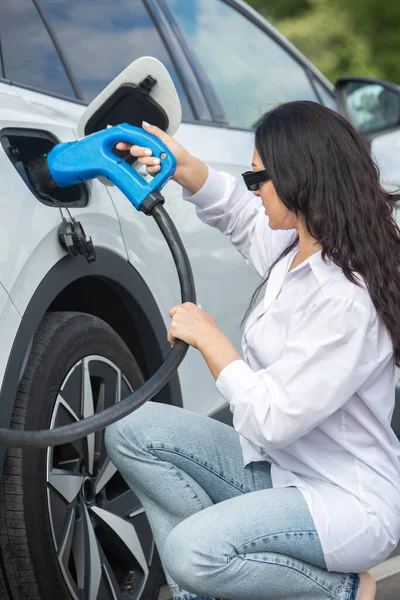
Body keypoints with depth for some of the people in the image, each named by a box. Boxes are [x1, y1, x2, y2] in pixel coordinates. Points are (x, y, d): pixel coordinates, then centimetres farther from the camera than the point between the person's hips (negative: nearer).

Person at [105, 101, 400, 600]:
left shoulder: (347, 301, -27)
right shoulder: (294, 248, 0)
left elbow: (270, 419, -28)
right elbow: (238, 213, 23)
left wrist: (207, 337, -15)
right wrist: (185, 167, 4)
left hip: (347, 502, -9)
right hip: (277, 467, 9)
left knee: (192, 552, -31)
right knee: (130, 430, -2)